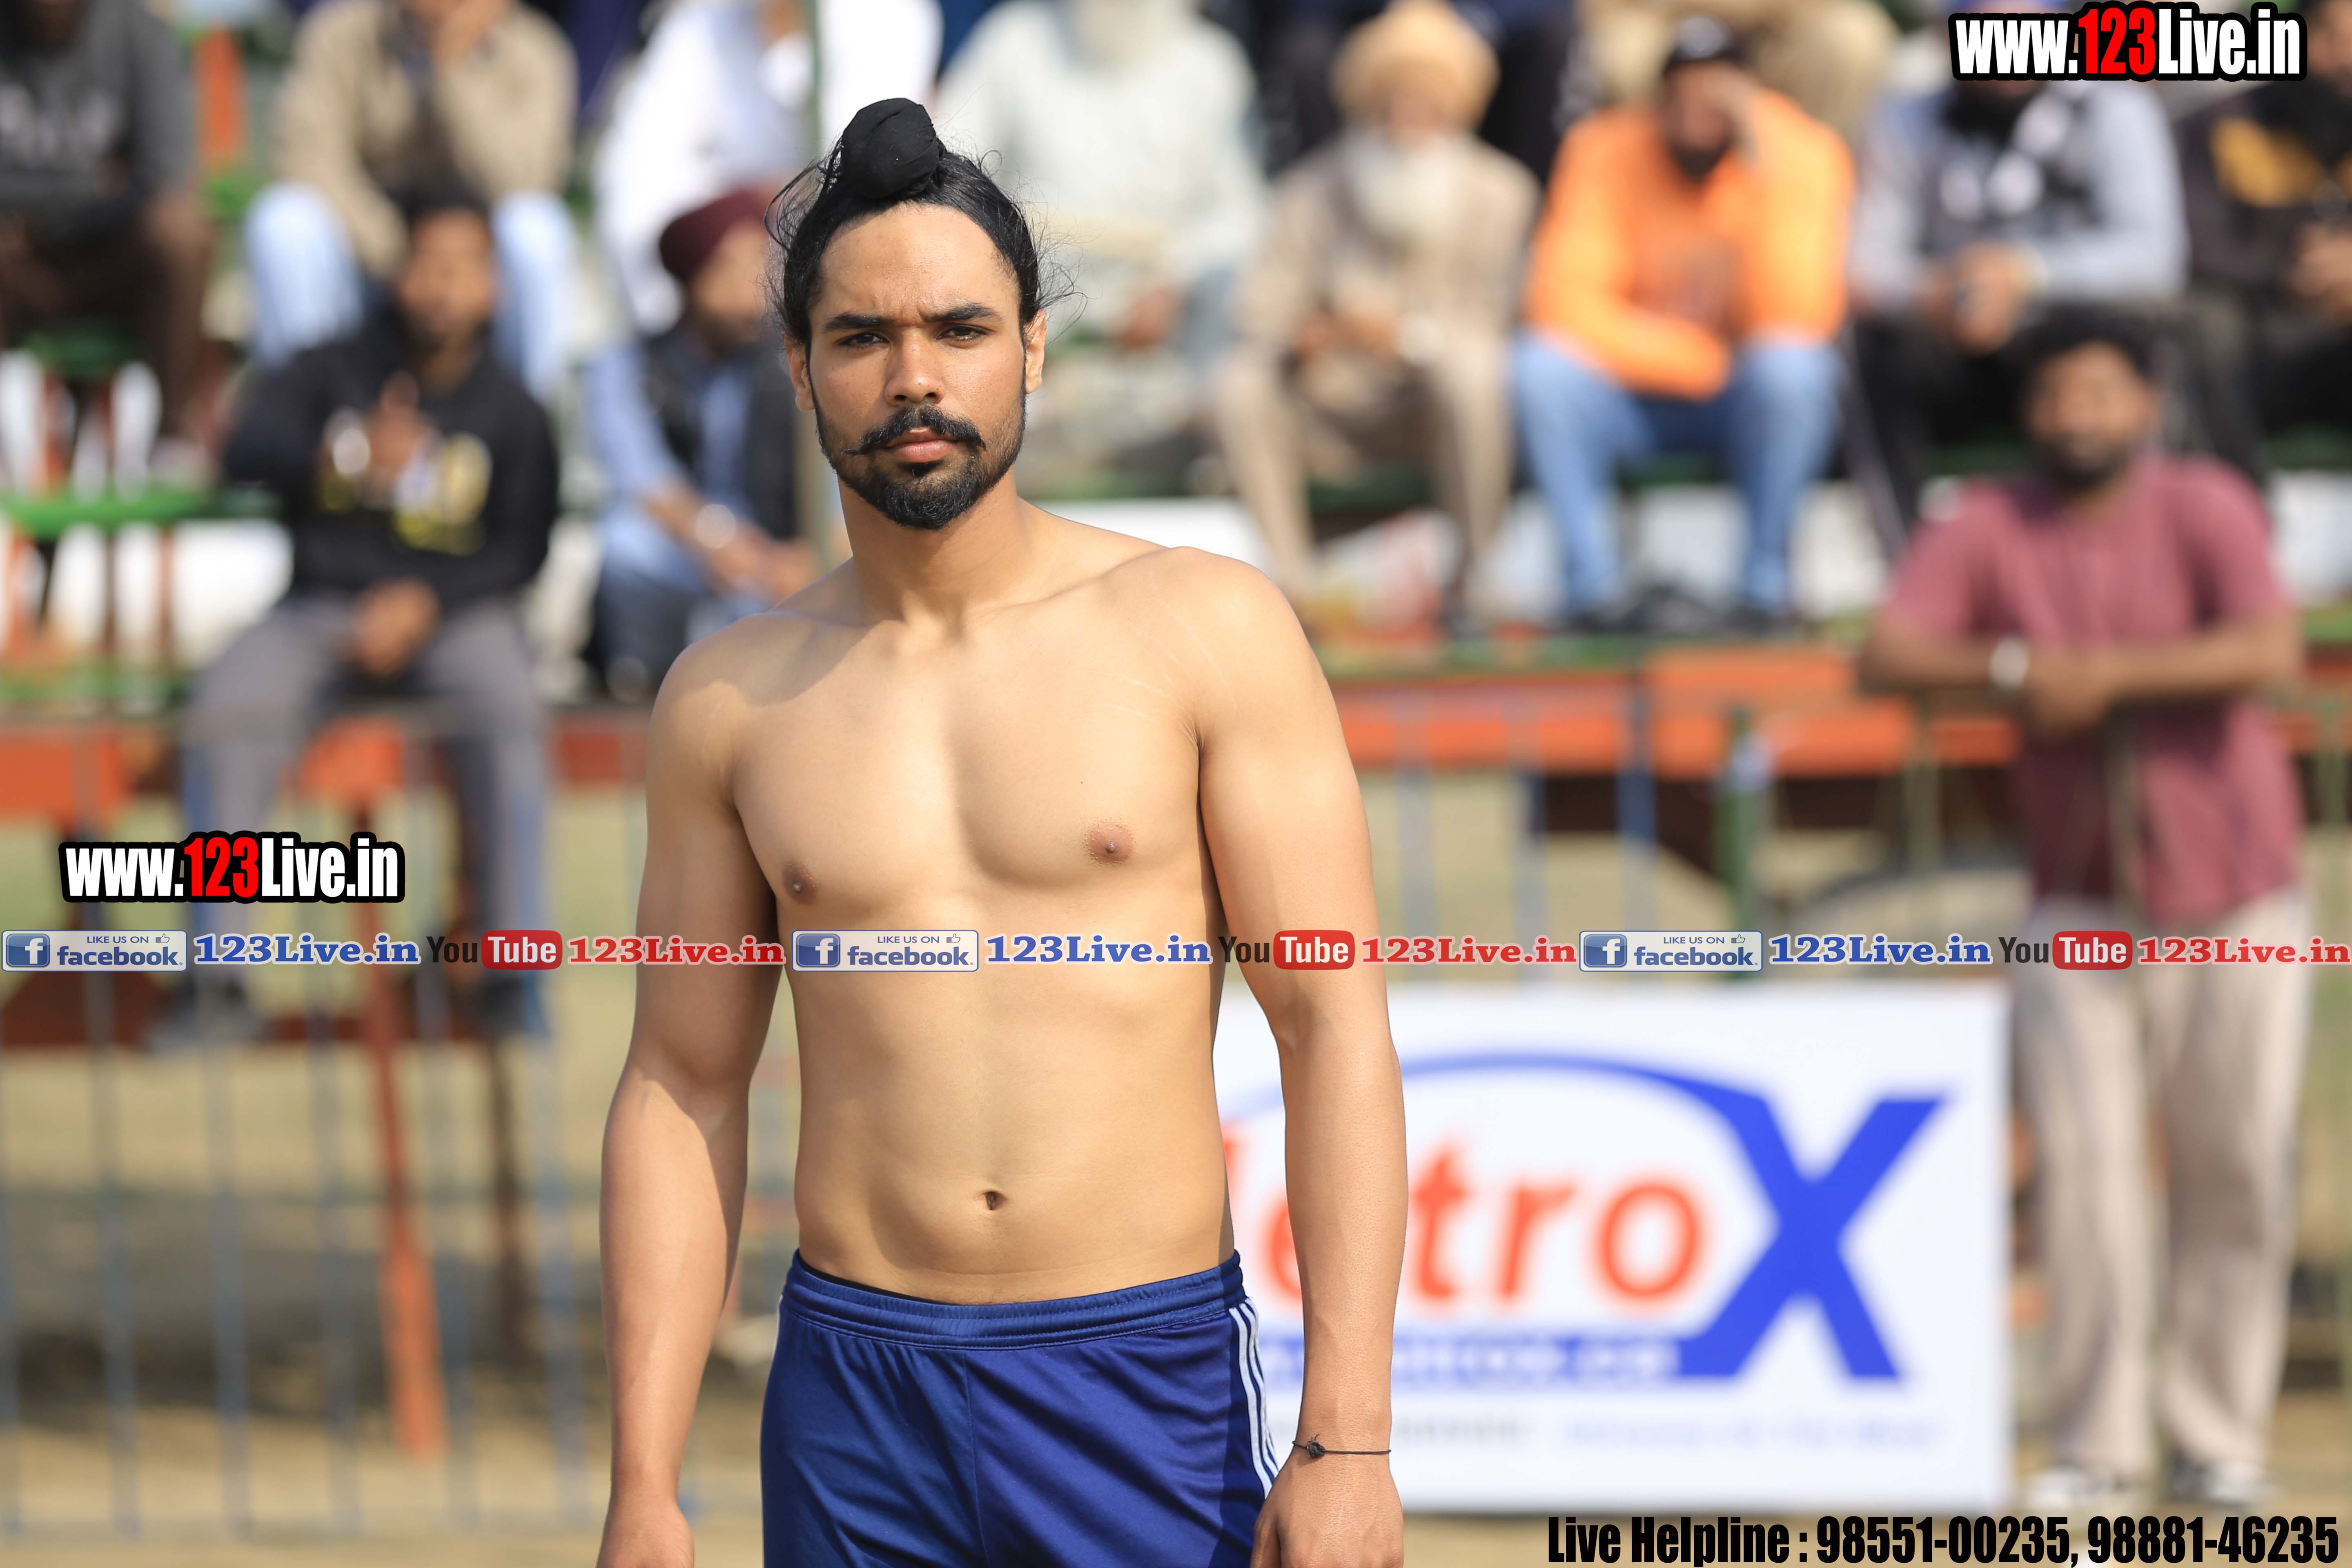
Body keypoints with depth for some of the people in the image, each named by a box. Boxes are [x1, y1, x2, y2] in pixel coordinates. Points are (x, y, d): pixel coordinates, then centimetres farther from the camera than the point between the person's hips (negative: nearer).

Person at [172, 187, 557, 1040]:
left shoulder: (509, 410, 5)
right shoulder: (333, 372, 6)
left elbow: (521, 549, 0)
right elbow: (247, 447, -9)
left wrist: (425, 602, -16)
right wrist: (349, 458, -28)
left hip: (453, 610, -1)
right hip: (323, 607, 1)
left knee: (507, 710, -34)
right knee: (227, 705, -28)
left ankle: (513, 969, -30)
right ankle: (220, 976, -26)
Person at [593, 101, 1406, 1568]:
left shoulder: (1208, 632, -1)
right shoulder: (731, 702, 6)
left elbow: (1336, 1027, -4)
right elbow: (684, 1091, 10)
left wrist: (1349, 1443, -12)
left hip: (1155, 1386, -2)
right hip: (858, 1395, 2)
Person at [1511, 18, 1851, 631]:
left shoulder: (1803, 157, -11)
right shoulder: (1608, 152, -9)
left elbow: (1798, 316, -24)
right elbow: (1564, 299, -17)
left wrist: (1763, 177, -30)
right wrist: (1697, 362, -20)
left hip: (1752, 397, -1)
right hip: (1631, 391, 1)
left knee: (1794, 366, -34)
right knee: (1540, 365, -28)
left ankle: (1767, 576, -20)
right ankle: (1593, 577, -22)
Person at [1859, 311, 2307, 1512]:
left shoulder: (2205, 510, -8)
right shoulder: (1988, 530, 0)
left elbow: (2271, 650, -24)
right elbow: (1884, 656, -11)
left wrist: (2107, 674, -27)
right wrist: (2011, 668, -27)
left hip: (2233, 901, -1)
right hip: (2081, 905, 1)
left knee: (2237, 1176, 1)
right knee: (2082, 1165, -6)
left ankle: (2217, 1440, 12)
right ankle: (2096, 1446, 2)